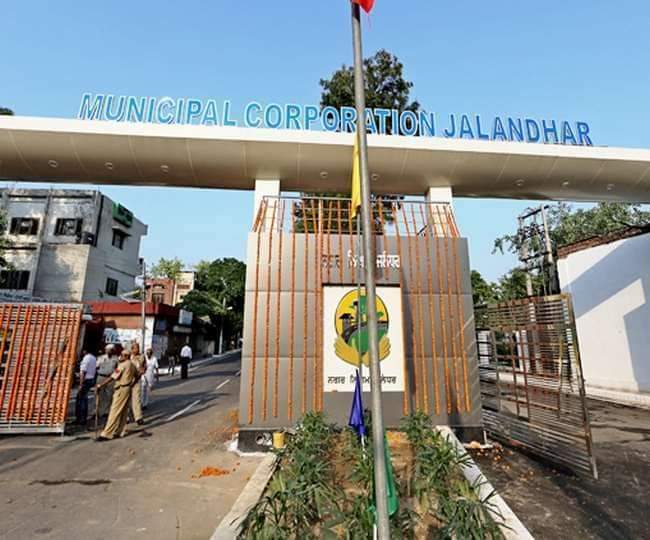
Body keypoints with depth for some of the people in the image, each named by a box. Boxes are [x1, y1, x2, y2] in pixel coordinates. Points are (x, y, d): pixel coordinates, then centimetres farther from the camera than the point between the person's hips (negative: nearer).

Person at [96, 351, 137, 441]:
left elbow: (113, 377, -18)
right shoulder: (132, 365, 11)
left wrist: (101, 385, -15)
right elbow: (137, 376, 19)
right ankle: (121, 431, 20)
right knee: (123, 412, 14)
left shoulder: (122, 365, -14)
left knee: (115, 412, -5)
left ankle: (107, 434, -1)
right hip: (128, 389, 9)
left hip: (121, 389, -9)